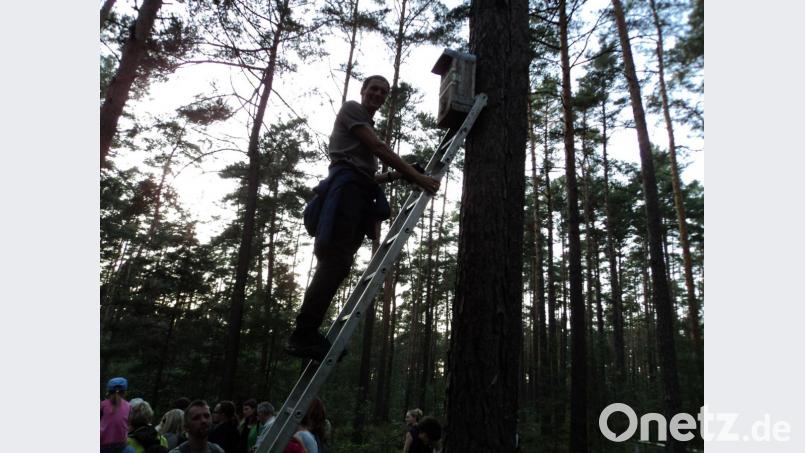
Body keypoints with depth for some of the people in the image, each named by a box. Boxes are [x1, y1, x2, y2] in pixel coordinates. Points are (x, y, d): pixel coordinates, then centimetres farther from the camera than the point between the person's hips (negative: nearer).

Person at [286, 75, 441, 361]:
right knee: (335, 260, -20)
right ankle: (304, 334, -22)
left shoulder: (367, 126, 36)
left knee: (336, 264, -1)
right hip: (347, 185, -9)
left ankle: (306, 336, -2)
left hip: (360, 192, 9)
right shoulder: (351, 108, 10)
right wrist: (416, 176, -7)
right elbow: (380, 149, -4)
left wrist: (396, 175, 18)